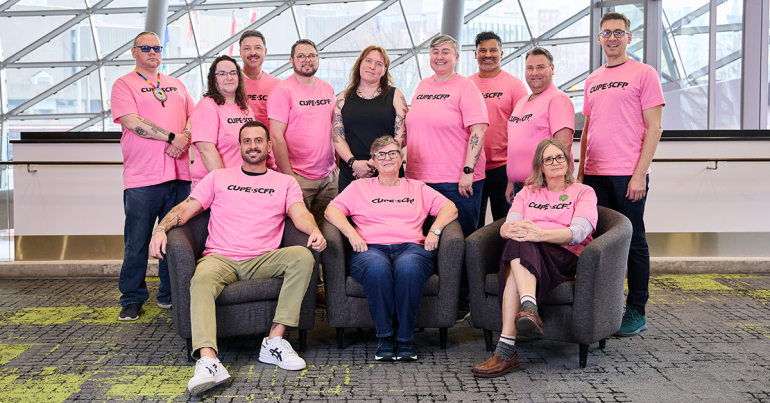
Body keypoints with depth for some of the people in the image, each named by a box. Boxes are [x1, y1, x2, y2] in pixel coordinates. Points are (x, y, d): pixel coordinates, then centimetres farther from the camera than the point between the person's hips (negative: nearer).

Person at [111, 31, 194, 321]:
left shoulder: (176, 85, 21)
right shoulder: (124, 85, 5)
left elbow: (194, 115, 14)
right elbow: (132, 121, -9)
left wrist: (185, 138, -7)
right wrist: (171, 136, -13)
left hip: (178, 174, 4)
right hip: (141, 177, -4)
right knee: (137, 241, -1)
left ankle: (170, 294, 19)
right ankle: (132, 299, 10)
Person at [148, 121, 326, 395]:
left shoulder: (285, 182, 19)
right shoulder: (218, 178, 20)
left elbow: (300, 214, 2)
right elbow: (186, 208, 13)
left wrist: (314, 231, -22)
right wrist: (161, 229, -7)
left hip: (262, 260, 1)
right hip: (220, 258, 0)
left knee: (303, 256, -28)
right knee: (201, 280, -34)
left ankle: (274, 341, -28)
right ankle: (208, 360, -48)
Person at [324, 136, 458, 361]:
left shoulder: (417, 188, 27)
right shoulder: (359, 187, 24)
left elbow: (450, 208, 18)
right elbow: (332, 210, 12)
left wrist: (435, 231, 0)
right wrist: (352, 234, -4)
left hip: (410, 247, 1)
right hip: (371, 249, 0)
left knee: (408, 267, -38)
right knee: (377, 268, -39)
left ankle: (404, 338, -25)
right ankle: (385, 338, -26)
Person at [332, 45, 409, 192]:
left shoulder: (395, 96, 7)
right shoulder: (343, 98, 12)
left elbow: (401, 136, 0)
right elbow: (337, 136, 6)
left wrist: (376, 163, -11)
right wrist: (353, 162, -12)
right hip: (350, 175, 1)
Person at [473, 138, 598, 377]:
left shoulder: (584, 193, 16)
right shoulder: (527, 193, 27)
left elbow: (579, 232, -4)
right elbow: (506, 228, 9)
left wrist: (540, 234, -24)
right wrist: (512, 229, -19)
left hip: (565, 258, -3)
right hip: (528, 255, 3)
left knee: (521, 245, -36)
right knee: (518, 240, -35)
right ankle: (529, 309, -59)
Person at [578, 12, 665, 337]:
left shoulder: (644, 74, -1)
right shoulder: (592, 80, 16)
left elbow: (654, 128, -7)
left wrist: (640, 174, -14)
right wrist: (581, 170, 12)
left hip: (628, 175, -5)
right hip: (595, 175, 5)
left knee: (633, 241, 2)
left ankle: (636, 312, 13)